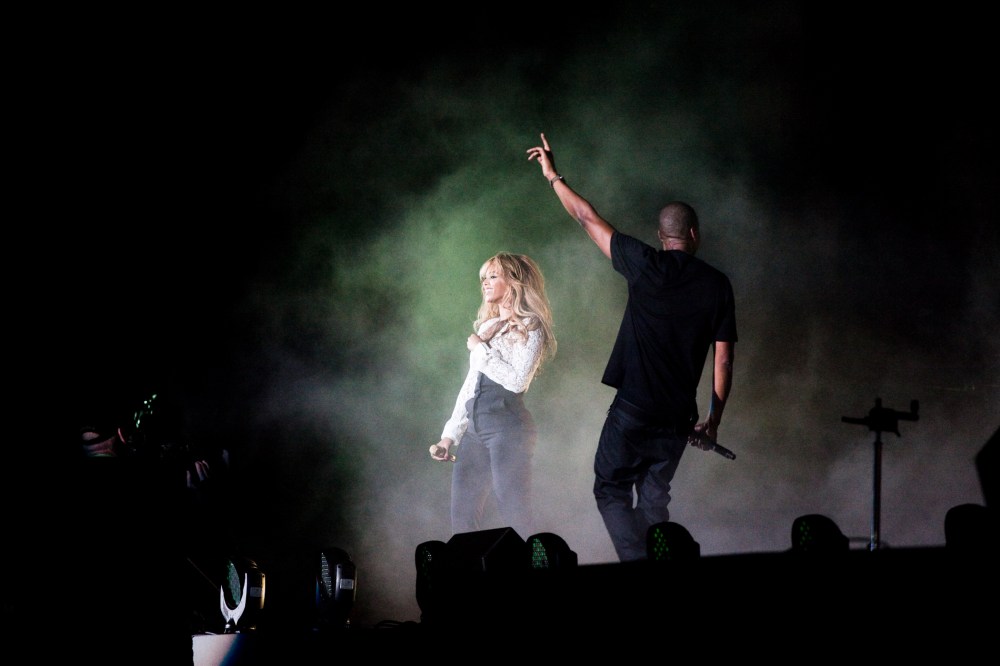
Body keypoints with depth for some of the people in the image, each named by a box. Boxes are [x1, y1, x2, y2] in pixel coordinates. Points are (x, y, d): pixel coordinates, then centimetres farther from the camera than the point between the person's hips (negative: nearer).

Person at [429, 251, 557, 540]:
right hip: (474, 428, 7)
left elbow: (517, 381, -15)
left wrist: (480, 349, -6)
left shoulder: (529, 328, -1)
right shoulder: (486, 327, 21)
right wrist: (450, 435, 16)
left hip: (508, 427, -7)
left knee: (515, 518, -8)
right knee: (462, 518, 4)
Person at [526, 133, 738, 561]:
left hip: (633, 409, -3)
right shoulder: (717, 284, 4)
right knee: (654, 497, 16)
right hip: (678, 417, 3)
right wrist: (713, 420, 13)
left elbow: (587, 218, 5)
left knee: (612, 491, 6)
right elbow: (724, 360, 4)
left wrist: (553, 176, 18)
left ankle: (639, 564, -11)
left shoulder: (646, 265, -4)